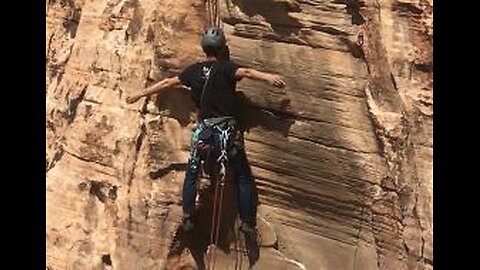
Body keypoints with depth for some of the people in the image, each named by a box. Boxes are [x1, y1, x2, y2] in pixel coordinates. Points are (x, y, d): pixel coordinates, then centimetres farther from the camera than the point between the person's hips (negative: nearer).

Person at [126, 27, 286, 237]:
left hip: (203, 130, 4)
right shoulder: (225, 67, -5)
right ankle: (247, 222, 6)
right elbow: (245, 72, -25)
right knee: (243, 177, 8)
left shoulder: (194, 70, 8)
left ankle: (187, 218, 16)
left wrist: (140, 94, 27)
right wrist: (268, 77, -38)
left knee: (192, 174, 19)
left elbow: (167, 83, 16)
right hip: (227, 130, -3)